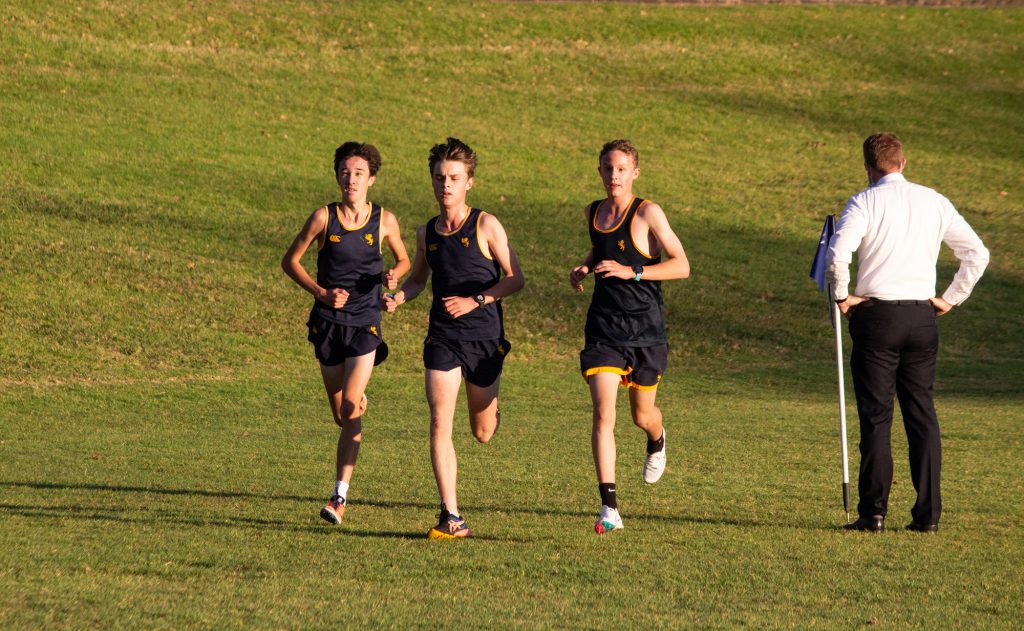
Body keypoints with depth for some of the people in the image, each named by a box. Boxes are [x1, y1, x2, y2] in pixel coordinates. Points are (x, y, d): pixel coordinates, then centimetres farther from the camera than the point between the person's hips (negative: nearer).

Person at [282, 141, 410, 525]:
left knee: (350, 409, -16)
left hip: (365, 323, -1)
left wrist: (394, 276, -6)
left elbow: (404, 260, 17)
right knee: (341, 416, 8)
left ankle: (340, 495, -14)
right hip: (328, 321, 1)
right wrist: (322, 293, -8)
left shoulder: (384, 221, 0)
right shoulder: (324, 218, -2)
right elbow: (290, 261, 6)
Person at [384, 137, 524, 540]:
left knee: (482, 432, 11)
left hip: (484, 336, -2)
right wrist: (398, 298, 0)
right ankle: (451, 517, -13)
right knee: (439, 425, -13)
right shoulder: (426, 233, 7)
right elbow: (418, 278, 22)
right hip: (442, 337, 2)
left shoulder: (485, 226, -6)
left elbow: (515, 279, -4)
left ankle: (491, 407, 51)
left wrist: (475, 300, -16)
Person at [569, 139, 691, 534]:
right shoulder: (593, 213, 8)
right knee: (603, 412, -14)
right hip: (603, 327, 3)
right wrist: (584, 267, 9)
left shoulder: (647, 213, -9)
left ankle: (657, 442, 53)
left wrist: (631, 272, -22)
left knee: (642, 415, 12)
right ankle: (609, 508, -16)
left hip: (645, 328, -3)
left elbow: (681, 266, -13)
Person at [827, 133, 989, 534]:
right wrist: (950, 300, 15)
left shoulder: (865, 203, -5)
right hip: (922, 316, 4)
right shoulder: (935, 203, 8)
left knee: (876, 417, 0)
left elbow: (838, 254, -20)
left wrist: (842, 295, -6)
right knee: (922, 414, 7)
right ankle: (928, 514, 4)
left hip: (876, 315, -3)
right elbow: (977, 254, 10)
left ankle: (873, 513, -2)